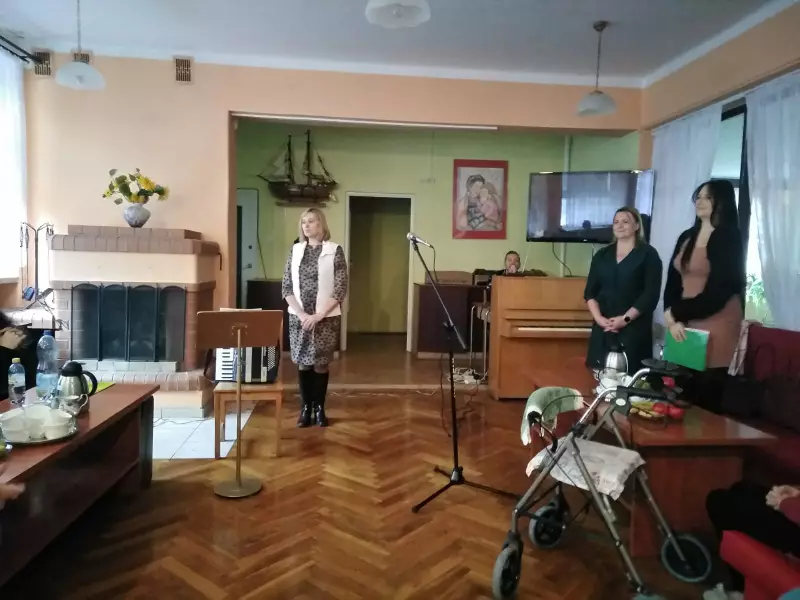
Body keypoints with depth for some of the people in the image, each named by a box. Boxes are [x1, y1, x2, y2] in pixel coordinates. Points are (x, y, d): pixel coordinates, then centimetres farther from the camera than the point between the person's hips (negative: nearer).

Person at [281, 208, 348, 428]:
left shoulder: (334, 250, -5)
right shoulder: (296, 250, 5)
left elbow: (340, 289, -9)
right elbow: (286, 287, 3)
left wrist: (318, 315, -14)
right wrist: (301, 314, -9)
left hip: (326, 318, -3)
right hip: (299, 317, 3)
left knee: (321, 364, 5)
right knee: (303, 364, 8)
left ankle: (319, 408, 20)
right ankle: (305, 407, 22)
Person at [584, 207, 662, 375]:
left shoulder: (648, 254, 1)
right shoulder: (602, 255, 12)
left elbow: (651, 294, -8)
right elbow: (590, 292, 8)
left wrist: (625, 319, -15)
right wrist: (598, 318, -7)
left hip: (634, 328, -4)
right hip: (603, 328, 4)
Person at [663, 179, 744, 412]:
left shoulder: (729, 238, -4)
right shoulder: (687, 237, 14)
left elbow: (717, 292, -12)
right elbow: (672, 279, 7)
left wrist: (675, 312, -8)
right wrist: (673, 320, -7)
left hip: (716, 323, -5)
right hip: (685, 322, 5)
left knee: (706, 394, 0)